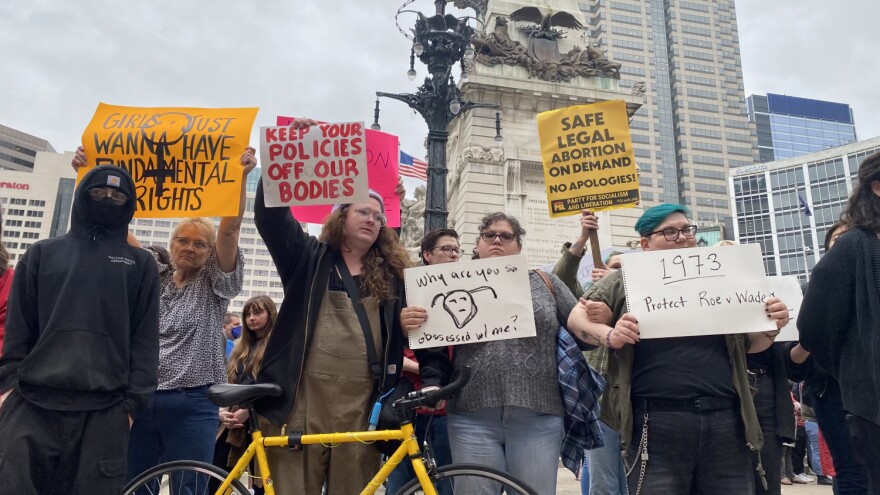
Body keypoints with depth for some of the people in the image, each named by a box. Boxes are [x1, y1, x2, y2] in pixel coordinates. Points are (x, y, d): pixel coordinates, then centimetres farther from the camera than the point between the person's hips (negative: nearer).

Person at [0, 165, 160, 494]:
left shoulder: (140, 264, 13)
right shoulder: (42, 253, 17)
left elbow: (145, 339, 7)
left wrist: (134, 401, -1)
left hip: (104, 410, -1)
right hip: (31, 403, 1)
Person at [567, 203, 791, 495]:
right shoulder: (625, 280, 6)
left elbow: (748, 344, 23)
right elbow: (577, 317, 5)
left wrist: (771, 328, 1)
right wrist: (609, 336, -15)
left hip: (726, 418, 4)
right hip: (658, 421, -4)